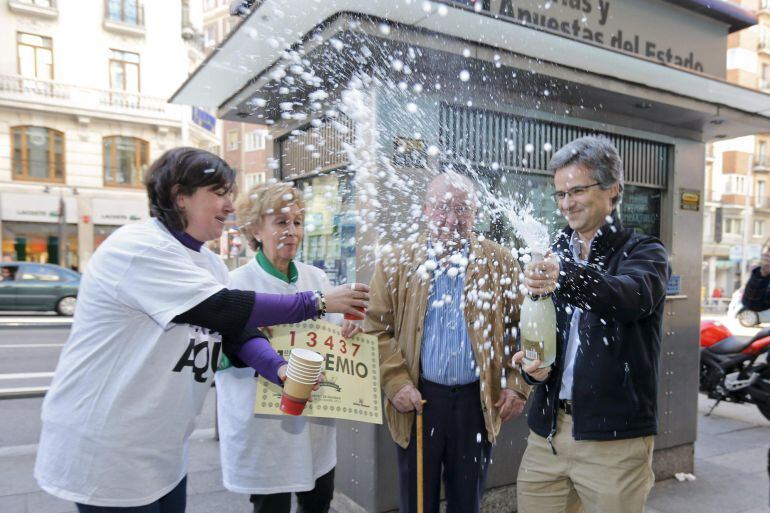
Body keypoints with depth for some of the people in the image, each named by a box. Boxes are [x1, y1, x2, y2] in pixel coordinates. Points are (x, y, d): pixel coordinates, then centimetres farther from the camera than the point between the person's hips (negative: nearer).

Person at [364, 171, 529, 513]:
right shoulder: (396, 263, 1)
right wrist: (395, 383, -9)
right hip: (419, 400, 0)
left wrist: (517, 385, -3)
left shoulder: (500, 263, 3)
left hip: (478, 401, 1)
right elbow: (376, 329, -1)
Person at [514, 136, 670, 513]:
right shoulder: (555, 255, 10)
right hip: (547, 429, 5)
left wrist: (567, 280, -46)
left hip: (615, 437, -4)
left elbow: (633, 296, -28)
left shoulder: (644, 252, -4)